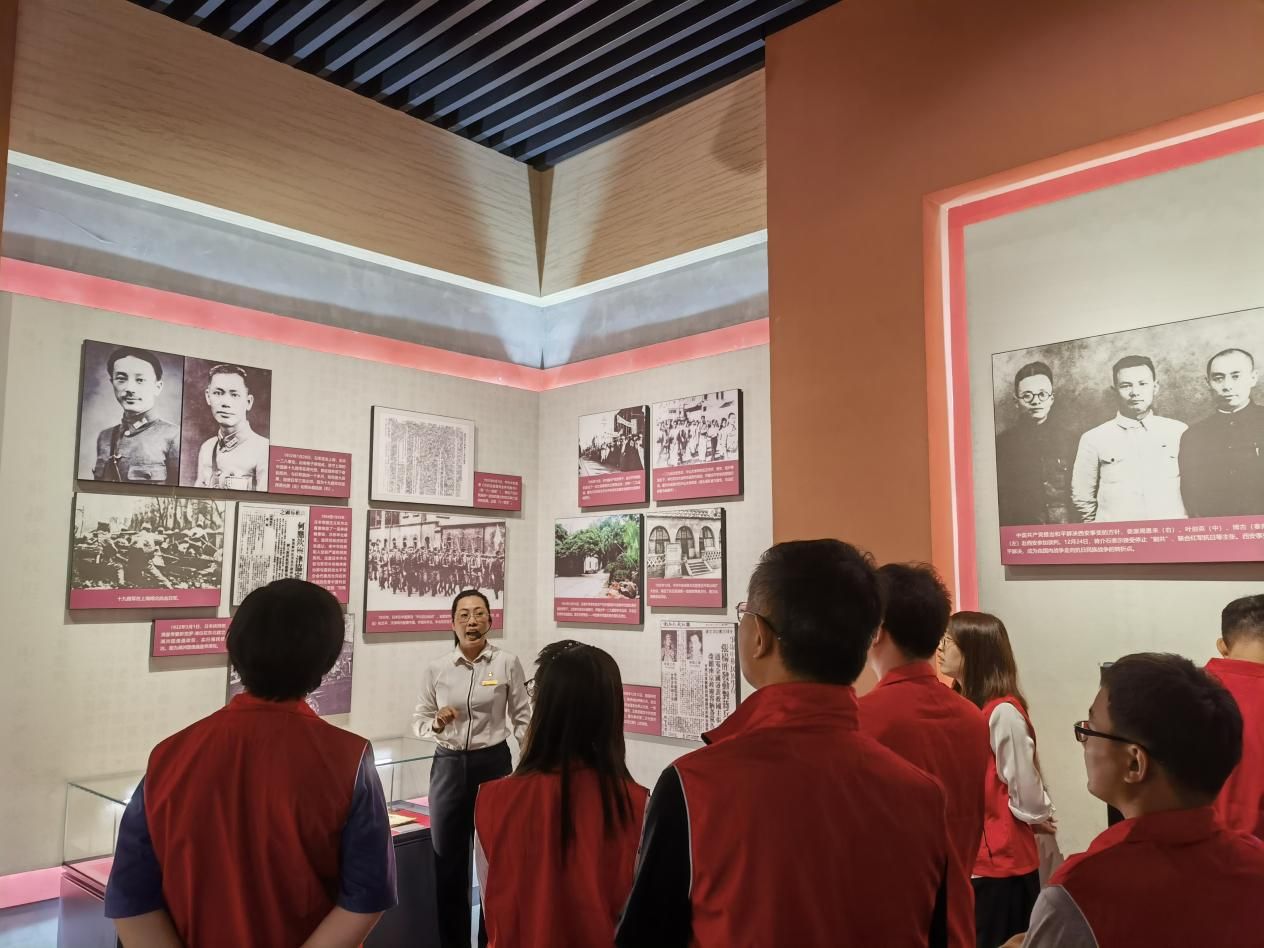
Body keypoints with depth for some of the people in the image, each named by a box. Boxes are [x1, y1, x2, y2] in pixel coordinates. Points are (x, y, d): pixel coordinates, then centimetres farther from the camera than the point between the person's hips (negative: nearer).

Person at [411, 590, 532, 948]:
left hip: (493, 762, -2)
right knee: (448, 861, 11)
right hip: (448, 766, 2)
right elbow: (418, 721, 6)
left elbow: (522, 719, -2)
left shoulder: (508, 664, -6)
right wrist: (437, 723, -15)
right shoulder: (435, 669, -1)